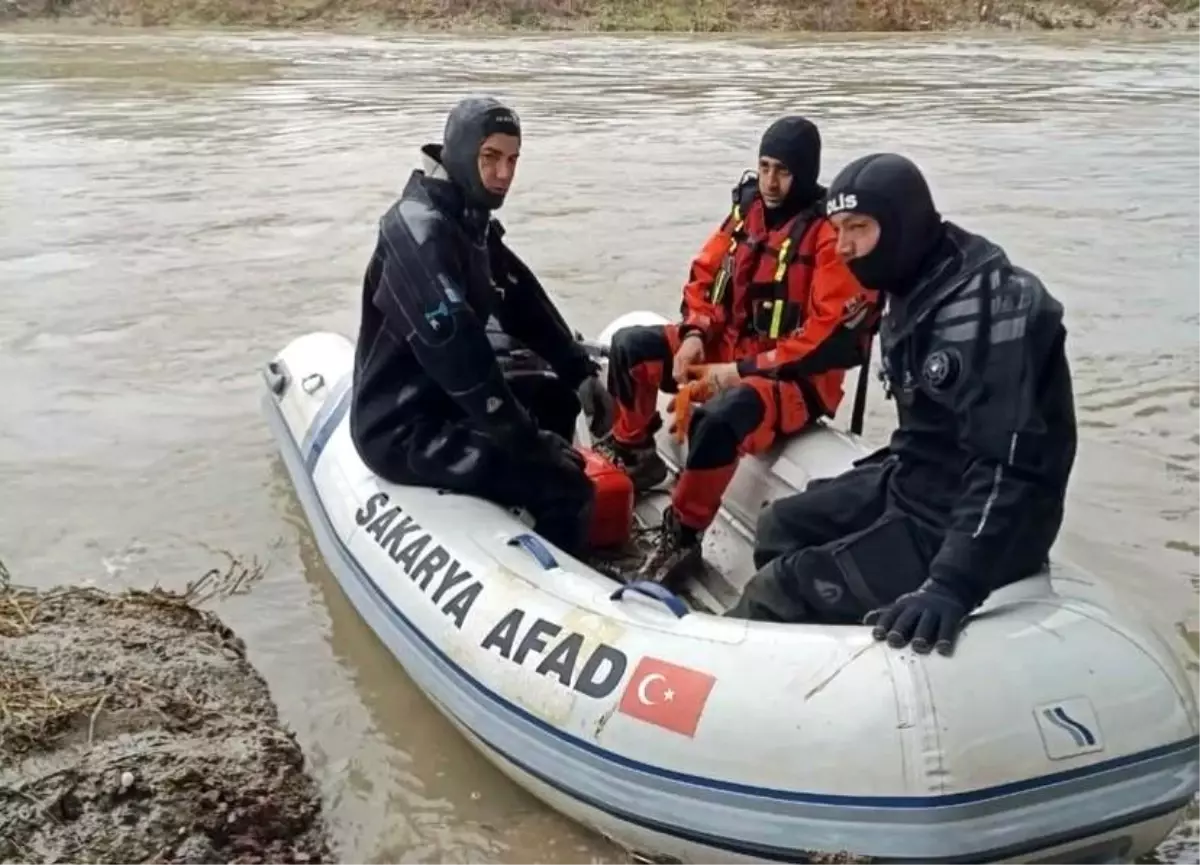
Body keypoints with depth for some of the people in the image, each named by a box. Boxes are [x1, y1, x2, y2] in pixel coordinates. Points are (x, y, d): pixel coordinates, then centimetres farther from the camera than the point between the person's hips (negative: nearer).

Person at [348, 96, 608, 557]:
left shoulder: (471, 222, 8)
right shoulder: (420, 231, -24)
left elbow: (523, 304, 12)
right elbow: (456, 351, -29)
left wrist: (581, 371, 5)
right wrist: (529, 441, -24)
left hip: (445, 396, 10)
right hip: (406, 431, -10)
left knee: (558, 392, 23)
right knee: (566, 487, -17)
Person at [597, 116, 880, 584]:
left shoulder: (833, 233, -18)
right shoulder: (748, 209, 4)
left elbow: (832, 336, -23)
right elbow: (706, 273, 13)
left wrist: (745, 369, -22)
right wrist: (694, 335, -7)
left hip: (796, 378, -8)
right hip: (727, 348, 8)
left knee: (717, 419, -37)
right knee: (630, 346, 3)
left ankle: (681, 537, -21)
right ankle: (633, 451, 21)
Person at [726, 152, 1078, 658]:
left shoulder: (988, 303, -24)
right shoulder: (915, 292, 8)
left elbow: (1009, 464, -32)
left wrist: (952, 584, -39)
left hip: (960, 527, -10)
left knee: (784, 591, -16)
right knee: (781, 527, 13)